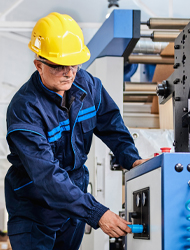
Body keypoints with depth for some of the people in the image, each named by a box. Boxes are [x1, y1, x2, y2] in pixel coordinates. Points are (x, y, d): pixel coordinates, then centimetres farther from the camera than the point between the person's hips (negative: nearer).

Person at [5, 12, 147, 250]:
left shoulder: (86, 84, -9)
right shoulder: (24, 109, -28)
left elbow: (110, 122, 4)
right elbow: (48, 174, -34)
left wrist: (131, 158, -15)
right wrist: (96, 214, -39)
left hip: (75, 197, 6)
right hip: (33, 207, -6)